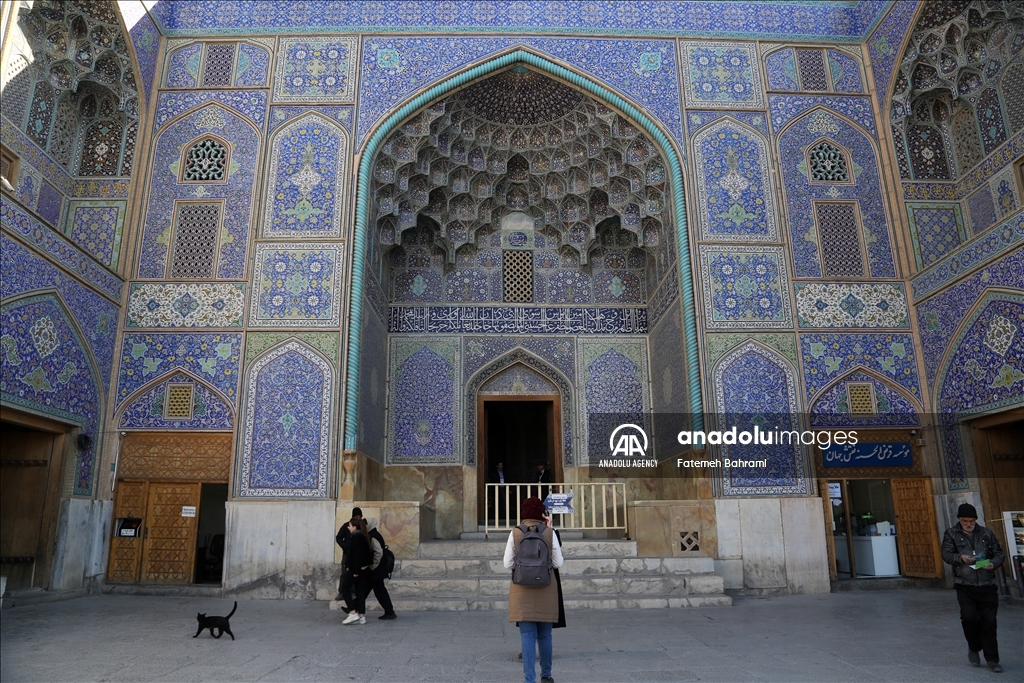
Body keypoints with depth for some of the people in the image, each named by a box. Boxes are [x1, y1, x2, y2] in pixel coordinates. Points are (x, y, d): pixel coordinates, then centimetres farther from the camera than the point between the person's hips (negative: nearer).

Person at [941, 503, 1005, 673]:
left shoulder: (986, 533, 10)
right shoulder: (951, 534, 4)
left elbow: (999, 553, 11)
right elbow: (946, 554, -5)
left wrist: (993, 563, -11)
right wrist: (961, 558, -26)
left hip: (987, 584, 2)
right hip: (965, 585, -1)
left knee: (989, 621, 3)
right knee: (969, 617, -12)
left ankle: (992, 660, 14)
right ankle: (974, 648, 15)